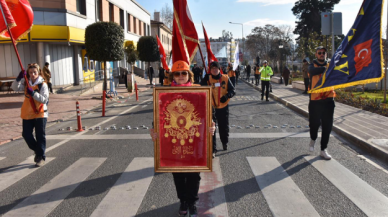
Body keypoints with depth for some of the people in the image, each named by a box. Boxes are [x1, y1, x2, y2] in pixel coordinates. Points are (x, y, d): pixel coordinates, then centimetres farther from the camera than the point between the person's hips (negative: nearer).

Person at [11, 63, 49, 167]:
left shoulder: (43, 84, -10)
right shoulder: (26, 82, 5)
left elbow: (44, 99, -17)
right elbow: (15, 87, -8)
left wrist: (33, 93, -28)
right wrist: (19, 79, -23)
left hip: (40, 113, -5)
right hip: (27, 113, 5)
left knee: (40, 136, 2)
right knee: (26, 134, 9)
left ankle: (41, 156, 14)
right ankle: (37, 151, 32)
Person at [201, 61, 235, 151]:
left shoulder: (225, 78, -2)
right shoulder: (207, 79, -4)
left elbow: (232, 90, 1)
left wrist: (227, 96, -18)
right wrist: (205, 80, -25)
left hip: (223, 107, 1)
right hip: (211, 107, -1)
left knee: (224, 127, 16)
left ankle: (225, 143, 42)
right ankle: (213, 148, 10)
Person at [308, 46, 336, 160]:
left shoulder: (330, 65, 11)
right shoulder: (313, 65, 4)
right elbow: (313, 71, -21)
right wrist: (325, 68, -38)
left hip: (328, 100, 2)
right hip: (315, 100, -2)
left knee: (327, 126, 3)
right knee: (314, 123, 2)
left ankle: (323, 149, 15)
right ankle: (313, 139, 34)